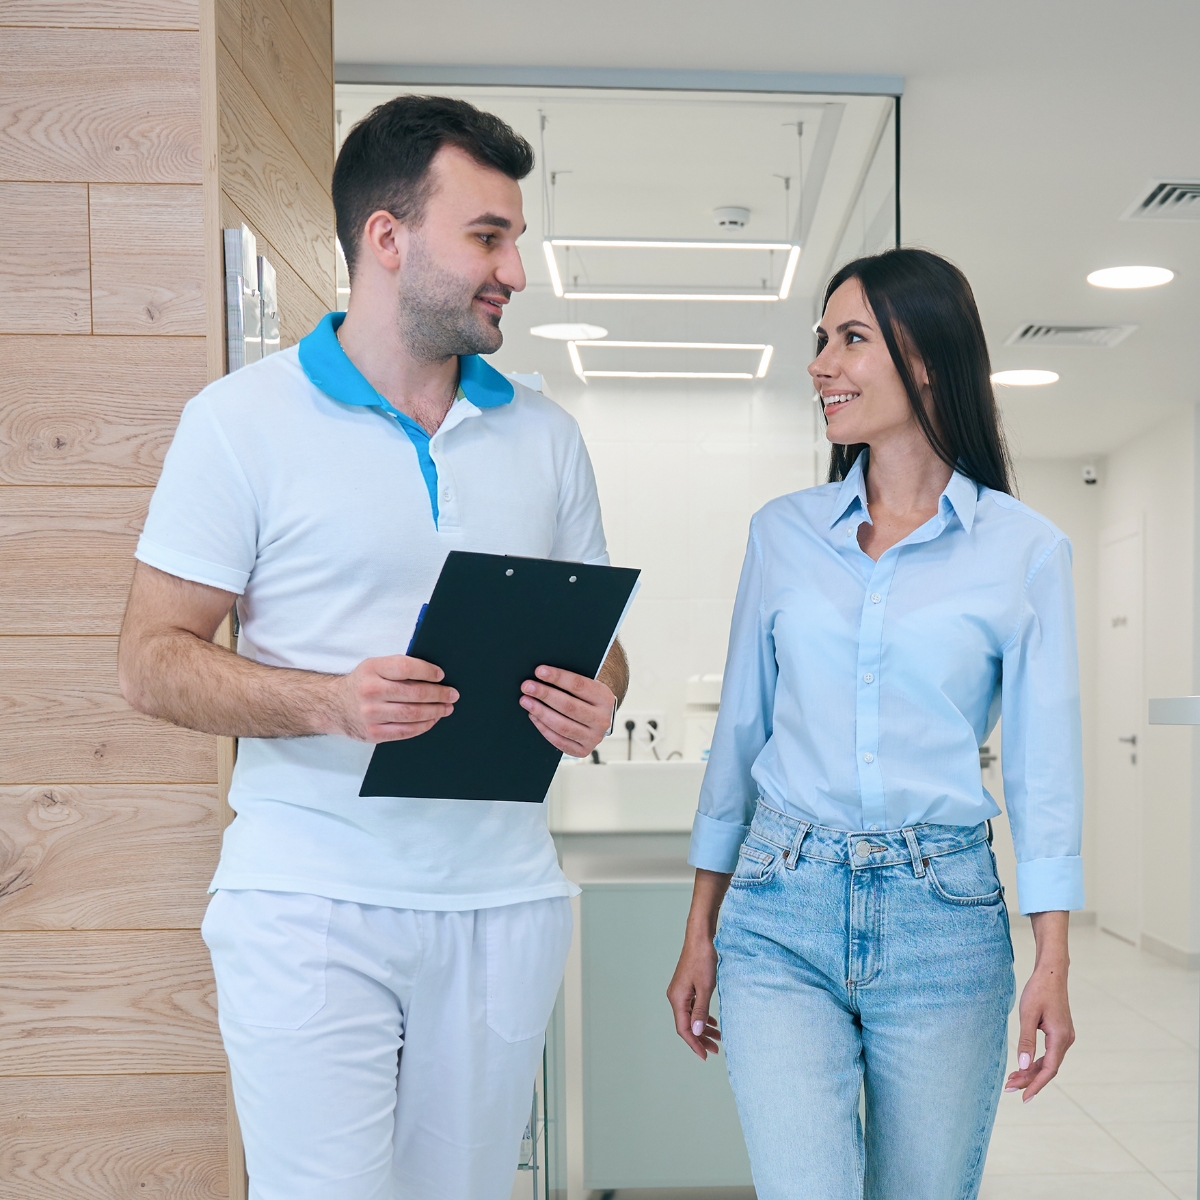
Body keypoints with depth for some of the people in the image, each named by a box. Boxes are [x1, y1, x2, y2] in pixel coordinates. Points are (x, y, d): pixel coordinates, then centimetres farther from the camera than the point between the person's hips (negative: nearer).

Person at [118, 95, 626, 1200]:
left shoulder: (545, 436, 11)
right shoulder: (243, 419, -2)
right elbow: (154, 660, -4)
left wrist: (593, 702, -8)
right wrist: (330, 701, -21)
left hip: (502, 900, 4)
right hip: (313, 902, -4)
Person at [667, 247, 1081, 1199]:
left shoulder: (1024, 550, -1)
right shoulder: (783, 533, 6)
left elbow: (1044, 762, 0)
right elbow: (740, 732, 9)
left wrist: (1053, 966, -4)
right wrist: (700, 932, 10)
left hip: (942, 915, -1)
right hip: (781, 910, 1)